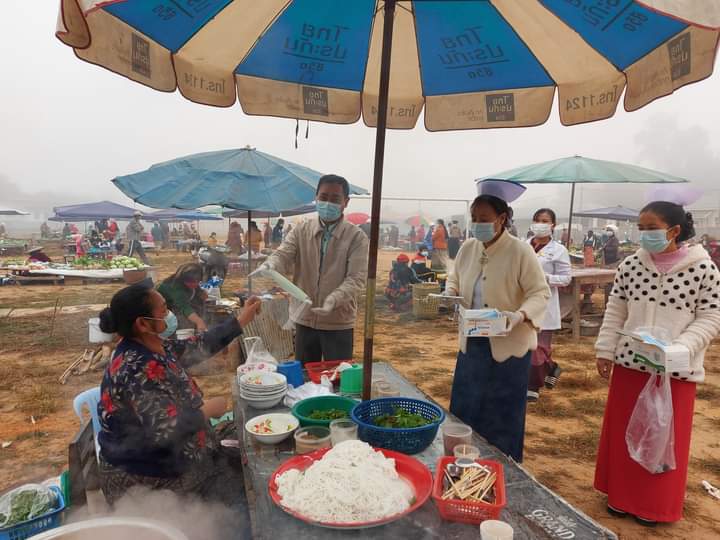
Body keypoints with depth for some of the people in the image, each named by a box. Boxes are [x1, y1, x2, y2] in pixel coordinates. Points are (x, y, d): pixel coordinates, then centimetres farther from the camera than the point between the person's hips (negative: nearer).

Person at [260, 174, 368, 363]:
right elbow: (283, 255, -9)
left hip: (338, 323, -3)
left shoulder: (356, 236, -8)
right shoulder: (300, 230, 3)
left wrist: (334, 299, -33)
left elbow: (356, 278, -15)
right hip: (304, 320, 3)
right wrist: (268, 267, -33)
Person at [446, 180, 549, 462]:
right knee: (465, 413, 16)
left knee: (502, 419, 8)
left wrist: (520, 315, -32)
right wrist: (450, 295, -7)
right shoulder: (468, 248, 2)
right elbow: (454, 281, 15)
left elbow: (540, 292, -13)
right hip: (472, 344, 6)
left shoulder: (521, 251, -15)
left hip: (508, 346, -5)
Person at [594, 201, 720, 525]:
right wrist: (605, 350, 4)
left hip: (676, 370, -3)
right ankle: (622, 495, 32)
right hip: (629, 362, 3)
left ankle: (656, 505, 30)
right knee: (623, 432, 12)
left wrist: (679, 348, -21)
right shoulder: (630, 266, -1)